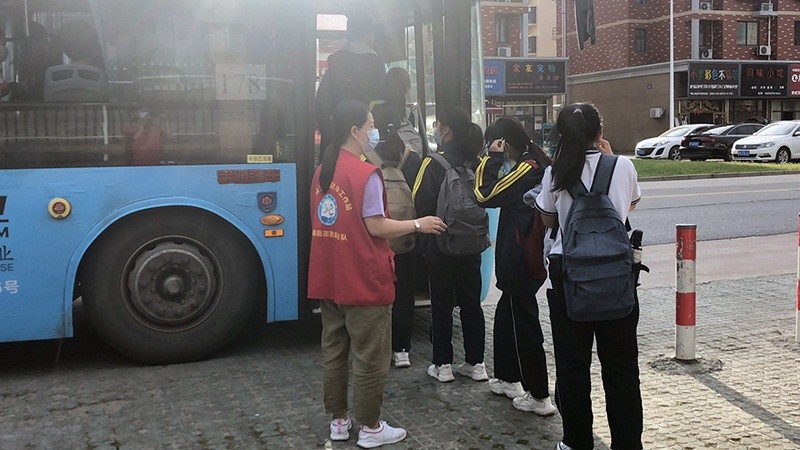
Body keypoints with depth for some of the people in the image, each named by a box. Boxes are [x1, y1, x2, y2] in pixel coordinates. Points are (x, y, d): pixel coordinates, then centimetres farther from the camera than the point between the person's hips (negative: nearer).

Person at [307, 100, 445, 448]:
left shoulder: (321, 171, 8)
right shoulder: (366, 174, -16)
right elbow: (376, 227, -17)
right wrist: (418, 224, -5)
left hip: (328, 280, 8)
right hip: (363, 282, -8)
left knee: (333, 352, 15)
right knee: (370, 358, 4)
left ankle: (338, 421, 25)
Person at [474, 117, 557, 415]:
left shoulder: (527, 168, -19)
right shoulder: (538, 164, 11)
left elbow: (485, 196, -19)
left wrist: (493, 158, -12)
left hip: (521, 262, -10)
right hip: (525, 259, 10)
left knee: (524, 326, -2)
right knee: (506, 317, 22)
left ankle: (539, 397, 5)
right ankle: (507, 378, 35)